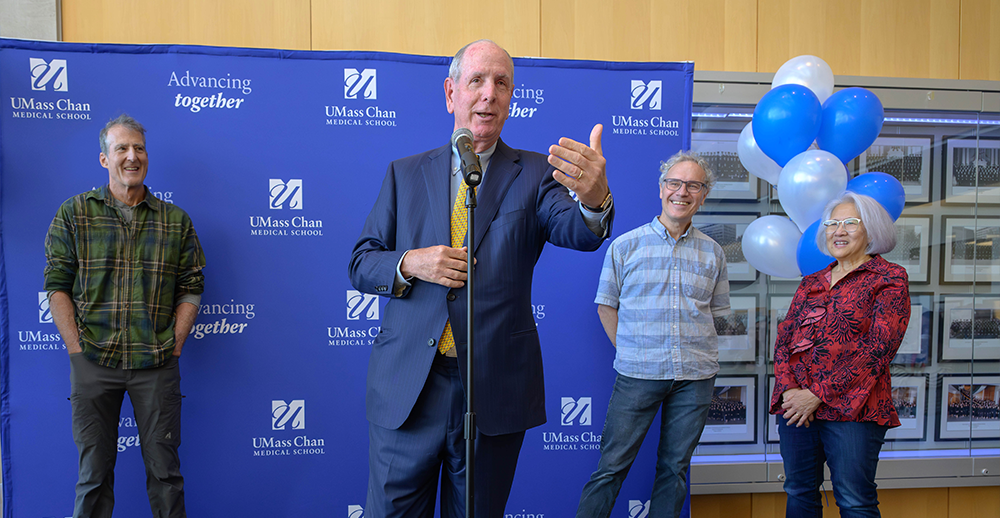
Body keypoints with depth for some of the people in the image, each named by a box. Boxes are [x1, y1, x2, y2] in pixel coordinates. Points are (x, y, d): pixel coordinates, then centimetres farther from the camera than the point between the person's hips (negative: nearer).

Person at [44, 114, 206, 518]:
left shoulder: (176, 220, 6)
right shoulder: (74, 213, 4)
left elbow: (191, 288, 6)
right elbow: (57, 285, 2)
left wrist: (173, 347, -2)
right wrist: (77, 348, -5)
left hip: (157, 364, 0)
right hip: (93, 362, 0)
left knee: (164, 468, 6)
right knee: (94, 470, 10)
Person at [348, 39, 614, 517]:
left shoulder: (534, 175, 2)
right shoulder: (406, 173, 7)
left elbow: (578, 232, -17)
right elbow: (361, 263, 7)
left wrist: (595, 199, -41)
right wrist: (409, 265, -14)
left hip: (496, 388, -1)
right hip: (407, 386, 1)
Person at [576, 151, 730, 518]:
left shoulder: (712, 253, 8)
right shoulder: (626, 246, 1)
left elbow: (717, 312, 16)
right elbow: (606, 305, 6)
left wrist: (695, 352, 7)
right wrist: (629, 352, 1)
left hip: (695, 378, 3)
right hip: (637, 374, -2)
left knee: (675, 467, 12)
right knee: (613, 465, 1)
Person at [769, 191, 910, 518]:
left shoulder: (890, 279, 1)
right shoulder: (810, 284, 17)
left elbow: (879, 345, -10)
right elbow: (783, 340, 12)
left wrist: (819, 394, -14)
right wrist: (789, 389, -8)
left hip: (851, 407, -5)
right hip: (795, 406, 5)